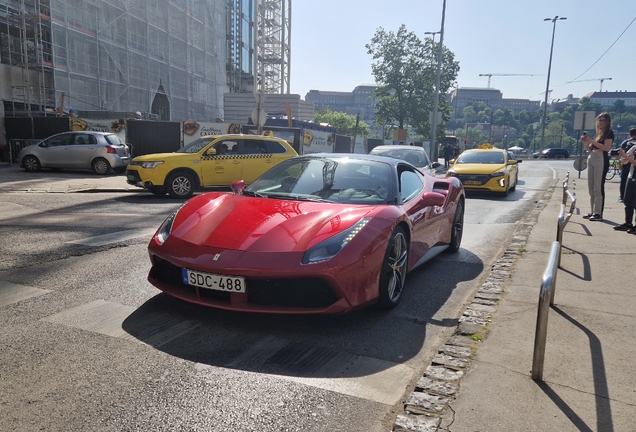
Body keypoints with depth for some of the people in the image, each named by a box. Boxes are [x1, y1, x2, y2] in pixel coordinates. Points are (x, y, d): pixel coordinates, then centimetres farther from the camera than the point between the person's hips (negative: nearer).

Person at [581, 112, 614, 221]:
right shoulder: (598, 133, 20)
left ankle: (599, 213, -9)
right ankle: (593, 211, 13)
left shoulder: (609, 132, -2)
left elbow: (606, 147, -16)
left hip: (601, 159, -8)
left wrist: (591, 141, -18)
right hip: (591, 159, 8)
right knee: (591, 187, 8)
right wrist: (585, 142, 3)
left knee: (598, 188, -10)